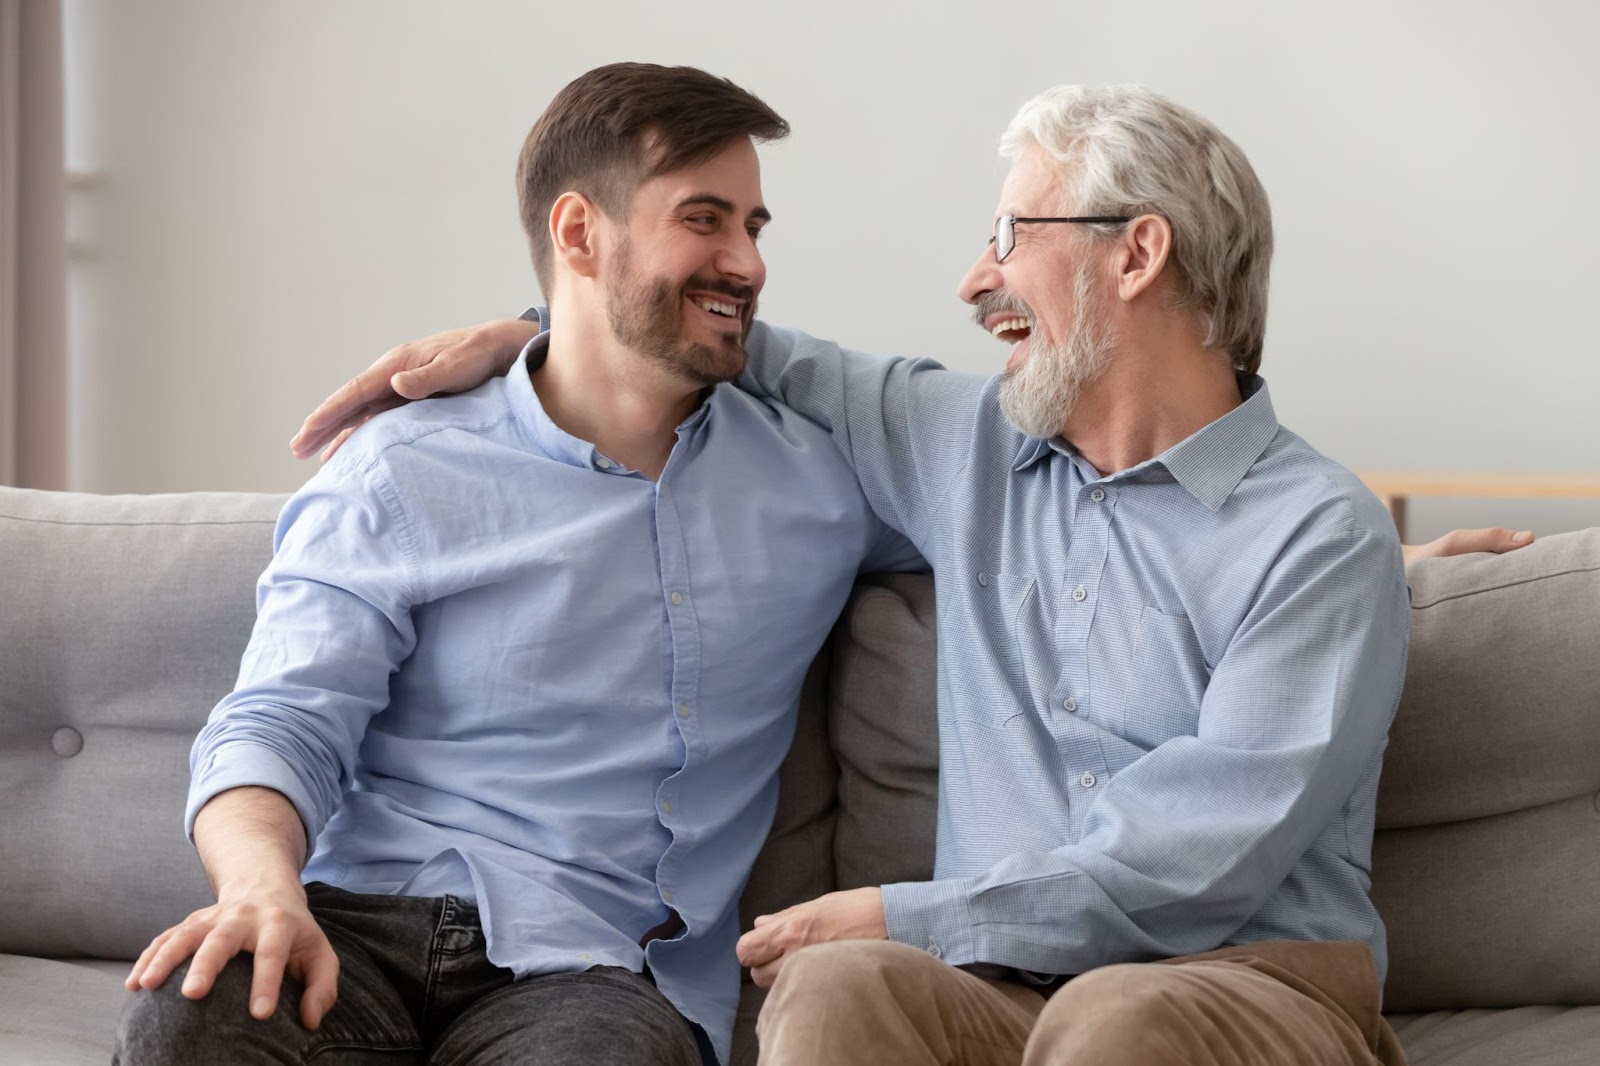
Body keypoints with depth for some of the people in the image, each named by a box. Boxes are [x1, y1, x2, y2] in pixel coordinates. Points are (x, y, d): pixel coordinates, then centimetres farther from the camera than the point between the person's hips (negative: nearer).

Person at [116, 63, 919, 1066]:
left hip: (591, 967, 1)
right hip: (367, 919, -1)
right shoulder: (403, 473, 8)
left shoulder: (818, 475, 17)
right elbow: (278, 724, -1)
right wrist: (263, 884, -21)